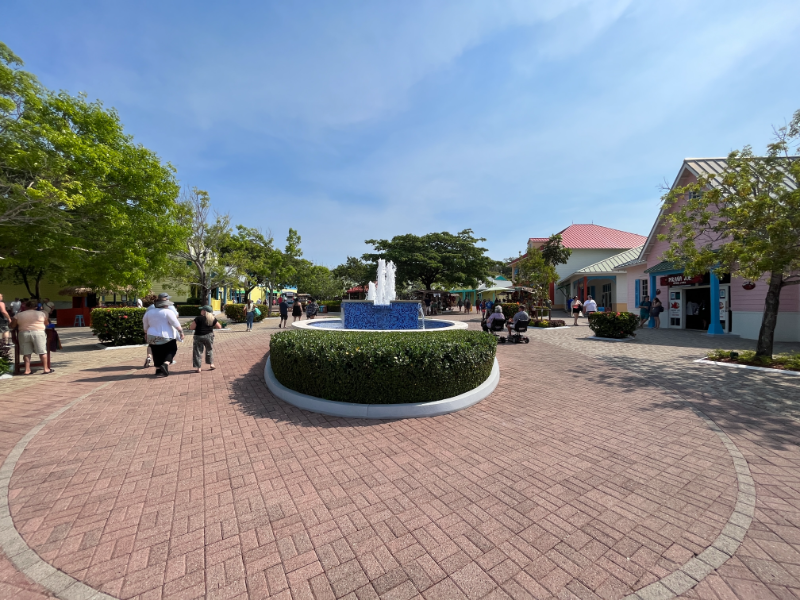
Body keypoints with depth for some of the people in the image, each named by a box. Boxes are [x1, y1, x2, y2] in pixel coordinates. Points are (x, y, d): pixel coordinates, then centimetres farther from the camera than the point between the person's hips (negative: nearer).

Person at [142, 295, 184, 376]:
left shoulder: (149, 312, 9)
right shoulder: (168, 312, -10)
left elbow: (145, 326, 19)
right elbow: (176, 324, -16)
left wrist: (146, 333, 31)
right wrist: (181, 332, -9)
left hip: (153, 338, 5)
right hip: (166, 338, -5)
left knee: (157, 354, 15)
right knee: (171, 351, 10)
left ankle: (158, 370, 19)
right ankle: (165, 364, -10)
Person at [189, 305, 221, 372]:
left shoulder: (198, 318, -14)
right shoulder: (212, 319, -3)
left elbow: (191, 327, -13)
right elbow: (219, 327, 4)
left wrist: (191, 324, 8)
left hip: (199, 337, -3)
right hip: (209, 336, 3)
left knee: (198, 352, 6)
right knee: (209, 350, 21)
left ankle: (199, 367, 7)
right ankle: (211, 364, 21)